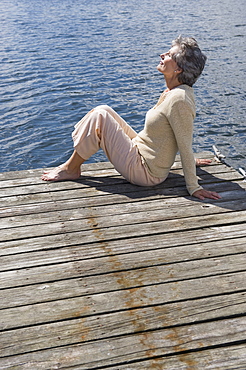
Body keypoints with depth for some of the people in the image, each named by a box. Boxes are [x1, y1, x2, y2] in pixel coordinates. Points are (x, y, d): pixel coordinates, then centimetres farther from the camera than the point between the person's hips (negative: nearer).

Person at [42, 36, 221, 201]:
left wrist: (194, 188, -19)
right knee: (103, 110, 7)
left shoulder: (179, 99, -24)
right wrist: (191, 161, 26)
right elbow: (186, 132, 15)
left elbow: (185, 146, -23)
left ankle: (71, 169, 5)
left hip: (143, 172, -10)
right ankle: (72, 163, 13)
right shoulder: (173, 91, 4)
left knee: (99, 117, -13)